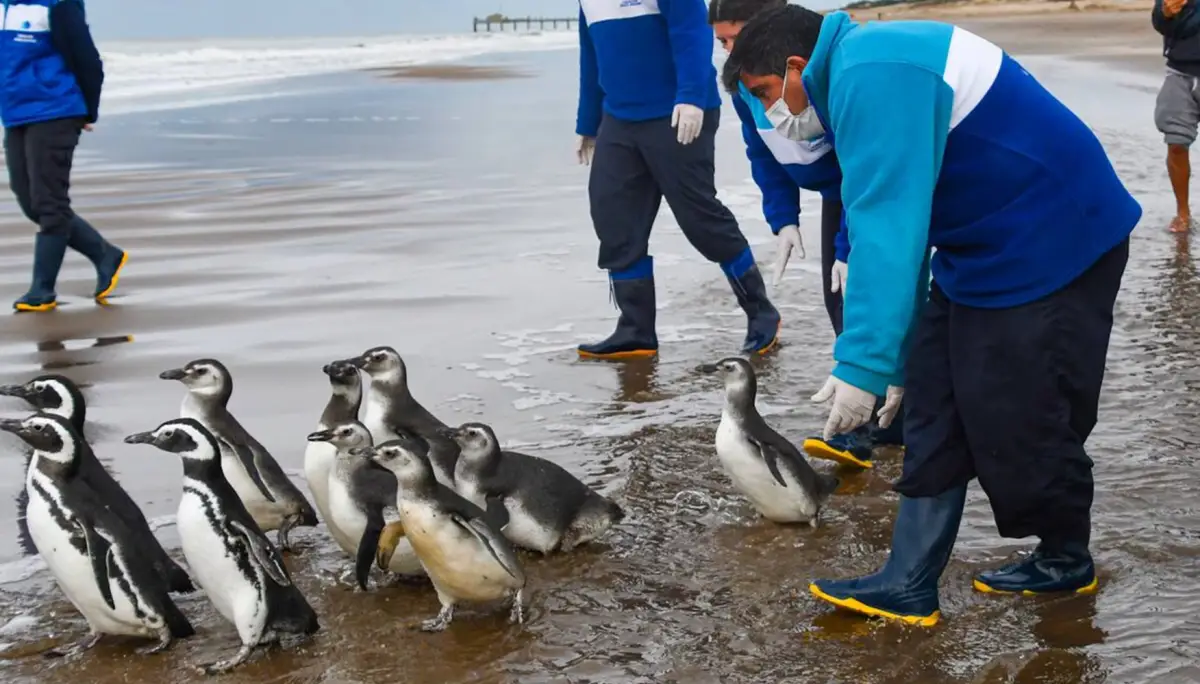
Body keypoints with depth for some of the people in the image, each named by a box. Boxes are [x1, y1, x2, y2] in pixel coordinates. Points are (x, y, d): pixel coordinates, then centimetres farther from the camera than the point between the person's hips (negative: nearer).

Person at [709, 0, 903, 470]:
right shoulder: (744, 83, -10)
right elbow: (763, 156, 3)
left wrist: (850, 248, -31)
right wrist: (784, 220, -8)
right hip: (838, 189, 8)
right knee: (838, 296, 5)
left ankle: (868, 426, -14)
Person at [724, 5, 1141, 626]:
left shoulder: (870, 77, -22)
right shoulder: (871, 71, 12)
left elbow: (888, 229, -29)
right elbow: (895, 221, 16)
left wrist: (863, 363, -29)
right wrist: (898, 356, 19)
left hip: (1051, 247, -10)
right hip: (983, 249, 10)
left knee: (1021, 422, 2)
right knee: (934, 415, 6)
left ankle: (1066, 560, 25)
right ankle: (908, 586, 8)